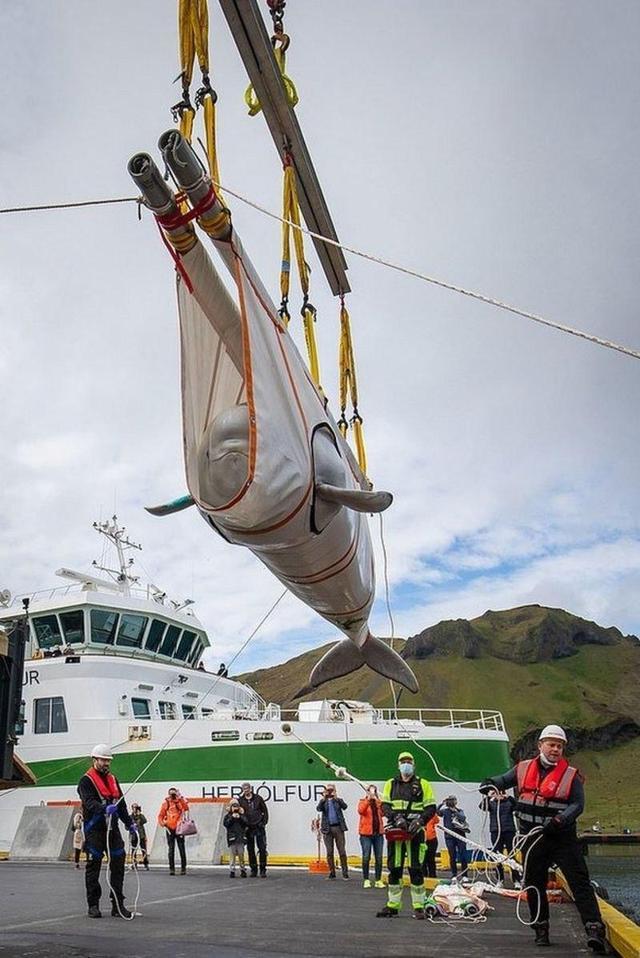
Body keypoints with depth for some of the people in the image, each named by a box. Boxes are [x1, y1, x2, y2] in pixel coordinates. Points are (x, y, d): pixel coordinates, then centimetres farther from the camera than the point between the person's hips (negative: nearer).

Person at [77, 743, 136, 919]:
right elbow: (89, 802, -21)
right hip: (94, 830, -6)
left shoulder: (113, 779, 18)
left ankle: (118, 904, 9)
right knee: (93, 867, 2)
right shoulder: (86, 780, -5)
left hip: (112, 828, 6)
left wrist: (129, 823, 20)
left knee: (118, 865, 3)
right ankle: (93, 905, 13)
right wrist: (105, 808, -38)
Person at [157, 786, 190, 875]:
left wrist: (180, 798, -21)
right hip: (169, 829, 1)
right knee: (171, 849, 4)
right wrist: (161, 823, -12)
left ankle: (183, 868, 7)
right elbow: (160, 815, 7)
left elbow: (186, 808, -16)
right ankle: (171, 868, 9)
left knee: (181, 848, 0)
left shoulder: (180, 802, 2)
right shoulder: (165, 803, 6)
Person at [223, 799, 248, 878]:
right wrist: (232, 818, -14)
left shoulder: (242, 815, 11)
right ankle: (232, 871, 2)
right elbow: (225, 823, -8)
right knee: (232, 855, -4)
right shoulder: (228, 816, 7)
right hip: (231, 837, -1)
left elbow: (247, 823, 0)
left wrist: (240, 818, -10)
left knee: (241, 855, 4)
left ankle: (243, 870, 12)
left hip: (241, 838, 1)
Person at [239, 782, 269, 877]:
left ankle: (263, 870, 2)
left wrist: (264, 823, -1)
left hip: (259, 827, -1)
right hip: (248, 828, 1)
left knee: (262, 849, -4)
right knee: (250, 850, 6)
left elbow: (265, 810, 7)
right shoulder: (240, 800, 1)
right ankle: (253, 870, 16)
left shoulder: (258, 798, 2)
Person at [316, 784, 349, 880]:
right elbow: (318, 809, -11)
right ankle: (331, 873, 15)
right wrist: (324, 799, -25)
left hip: (338, 827, -1)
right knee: (329, 852, 4)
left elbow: (345, 807, -12)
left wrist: (336, 798, -25)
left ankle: (345, 873, 4)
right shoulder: (323, 801, 9)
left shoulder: (338, 800, 8)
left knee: (342, 851, -2)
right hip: (327, 828, 1)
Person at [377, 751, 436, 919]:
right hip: (395, 831, 2)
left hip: (415, 831, -2)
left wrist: (420, 820, -13)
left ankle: (419, 906, 5)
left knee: (416, 870, -4)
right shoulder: (390, 784, 13)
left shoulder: (423, 784, 8)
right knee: (394, 869, 6)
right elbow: (385, 806, 4)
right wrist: (396, 817, -14)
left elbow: (431, 808, 4)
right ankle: (393, 905, 15)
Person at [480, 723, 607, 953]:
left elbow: (577, 804, -10)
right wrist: (490, 785, -5)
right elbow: (502, 781, 17)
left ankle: (594, 930, -9)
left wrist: (560, 819, -26)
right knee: (534, 885, 11)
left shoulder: (571, 775, -4)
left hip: (562, 837, -3)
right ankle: (541, 928, 25)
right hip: (532, 839, 3)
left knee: (580, 882, -10)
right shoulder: (524, 769, 4)